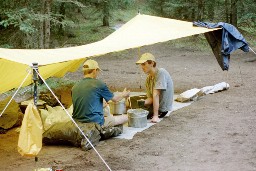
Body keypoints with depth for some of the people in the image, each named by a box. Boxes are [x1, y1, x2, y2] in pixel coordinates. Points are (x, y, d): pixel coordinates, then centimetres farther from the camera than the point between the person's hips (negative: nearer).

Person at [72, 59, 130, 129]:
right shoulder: (99, 84, -9)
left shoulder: (74, 87, 6)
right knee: (125, 117, 6)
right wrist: (124, 95, 28)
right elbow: (115, 99, 5)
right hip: (95, 122, -7)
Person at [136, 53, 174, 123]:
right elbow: (151, 98, -2)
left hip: (162, 109, -8)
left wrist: (156, 116, -30)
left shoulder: (161, 73, -22)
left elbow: (155, 95, -28)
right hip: (154, 105, 8)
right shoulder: (149, 78, 3)